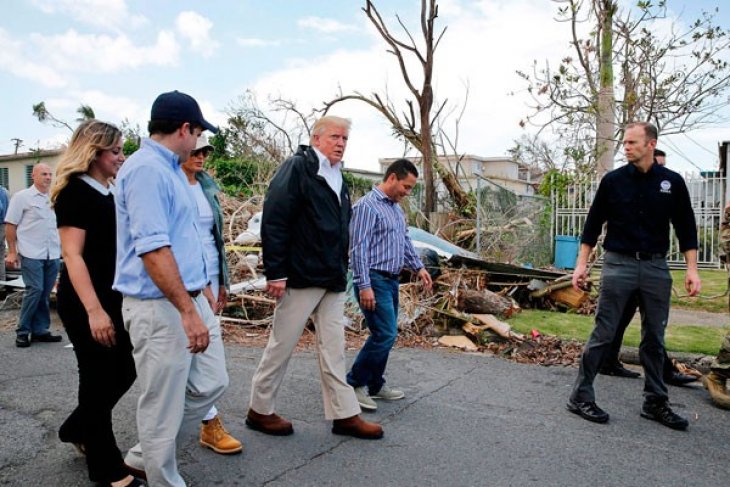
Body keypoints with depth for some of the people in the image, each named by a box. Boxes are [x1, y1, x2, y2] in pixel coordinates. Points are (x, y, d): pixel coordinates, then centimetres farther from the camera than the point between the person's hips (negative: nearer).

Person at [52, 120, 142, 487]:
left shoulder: (109, 193, 12)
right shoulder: (74, 191, -13)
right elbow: (72, 255, -19)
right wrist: (93, 310, -24)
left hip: (113, 297, 8)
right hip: (84, 303, -8)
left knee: (125, 370, 13)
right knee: (99, 379, 2)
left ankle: (76, 430, 36)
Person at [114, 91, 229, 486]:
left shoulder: (170, 168, 15)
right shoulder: (146, 169, -16)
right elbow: (152, 249, -24)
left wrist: (201, 288, 24)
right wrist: (188, 311, -24)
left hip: (189, 300, 10)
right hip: (160, 308, -10)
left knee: (211, 384, 15)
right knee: (162, 406, 4)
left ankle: (143, 454, 32)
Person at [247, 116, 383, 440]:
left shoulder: (338, 178, 16)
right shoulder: (297, 168, -8)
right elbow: (273, 222, -15)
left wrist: (342, 271, 17)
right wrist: (276, 273, -19)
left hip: (333, 279, 8)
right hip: (301, 276, -8)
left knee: (333, 350, 11)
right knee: (281, 346, 5)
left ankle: (345, 415, 20)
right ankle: (260, 410, 21)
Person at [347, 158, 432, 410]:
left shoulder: (396, 208, 16)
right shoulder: (367, 206, -13)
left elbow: (405, 241, 26)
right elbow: (358, 248, -18)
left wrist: (418, 267, 17)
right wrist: (364, 286, -22)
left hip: (391, 280, 9)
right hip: (374, 280, -9)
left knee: (385, 335, 12)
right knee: (385, 334, -11)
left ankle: (374, 385, 24)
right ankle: (354, 384, 3)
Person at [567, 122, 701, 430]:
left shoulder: (672, 182, 5)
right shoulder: (613, 181, 2)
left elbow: (686, 229, 9)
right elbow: (593, 225, 4)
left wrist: (692, 269, 1)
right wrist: (581, 264, -1)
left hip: (656, 268, 2)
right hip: (618, 265, -2)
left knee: (655, 339, 10)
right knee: (603, 335, -2)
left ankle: (656, 402, 22)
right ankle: (581, 397, 6)